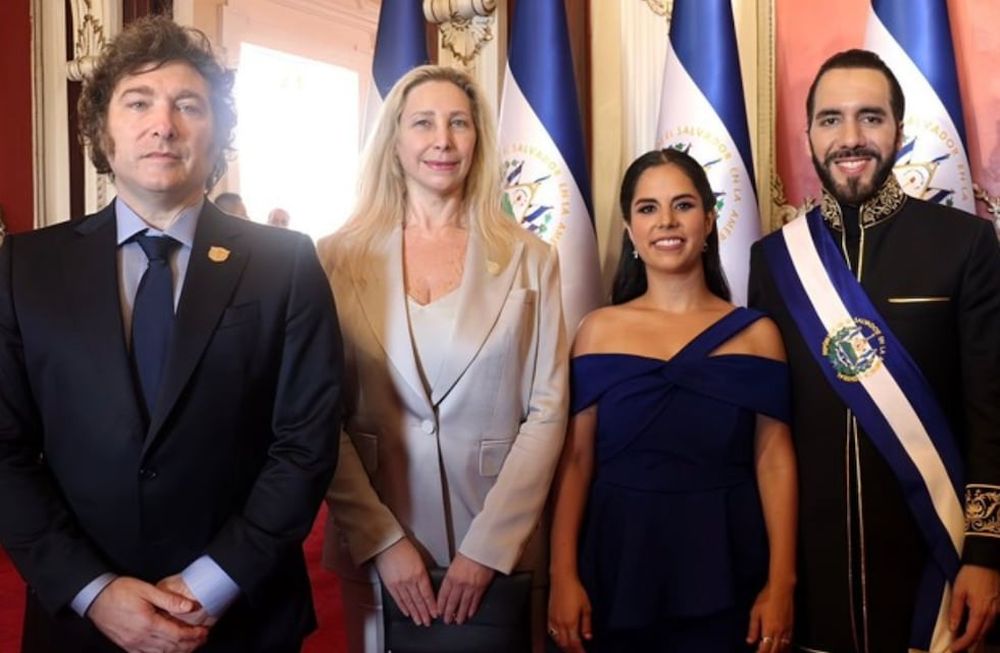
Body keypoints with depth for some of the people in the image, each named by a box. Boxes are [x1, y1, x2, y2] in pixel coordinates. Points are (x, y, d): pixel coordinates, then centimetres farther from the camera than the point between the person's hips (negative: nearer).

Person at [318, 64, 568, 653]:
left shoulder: (530, 260, 0)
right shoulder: (340, 258, -1)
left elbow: (548, 411, -4)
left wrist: (487, 546, -11)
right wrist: (382, 539, -10)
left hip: (501, 541, 0)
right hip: (375, 541, 0)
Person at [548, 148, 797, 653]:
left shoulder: (756, 334, 0)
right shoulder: (598, 331, 0)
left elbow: (774, 460, -2)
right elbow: (575, 459, -2)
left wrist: (781, 583, -6)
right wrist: (563, 576, -6)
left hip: (725, 571, 0)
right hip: (620, 565, 0)